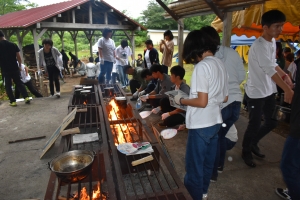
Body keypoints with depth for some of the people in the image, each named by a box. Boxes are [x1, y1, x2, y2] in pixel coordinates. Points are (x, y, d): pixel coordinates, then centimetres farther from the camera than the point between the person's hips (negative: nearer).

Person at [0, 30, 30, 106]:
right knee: (19, 83, 12)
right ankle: (26, 97, 3)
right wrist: (20, 66, 12)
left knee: (8, 86, 7)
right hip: (15, 68, 3)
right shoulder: (13, 45, 1)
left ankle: (13, 101, 7)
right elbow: (18, 57, 1)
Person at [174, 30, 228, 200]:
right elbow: (225, 98, 12)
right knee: (208, 162, 24)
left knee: (194, 166, 8)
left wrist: (181, 100, -8)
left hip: (201, 125, -9)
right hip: (215, 121, 9)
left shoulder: (202, 66, -19)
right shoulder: (221, 64, 7)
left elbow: (201, 102, -22)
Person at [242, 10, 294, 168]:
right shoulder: (259, 45, -21)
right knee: (255, 125, 1)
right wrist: (287, 89, -31)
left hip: (269, 91, 9)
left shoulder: (272, 42, 8)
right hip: (256, 92, -9)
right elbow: (269, 70, -28)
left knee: (272, 122, 16)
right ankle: (246, 152, 23)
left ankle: (253, 143, 37)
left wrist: (285, 75, 8)